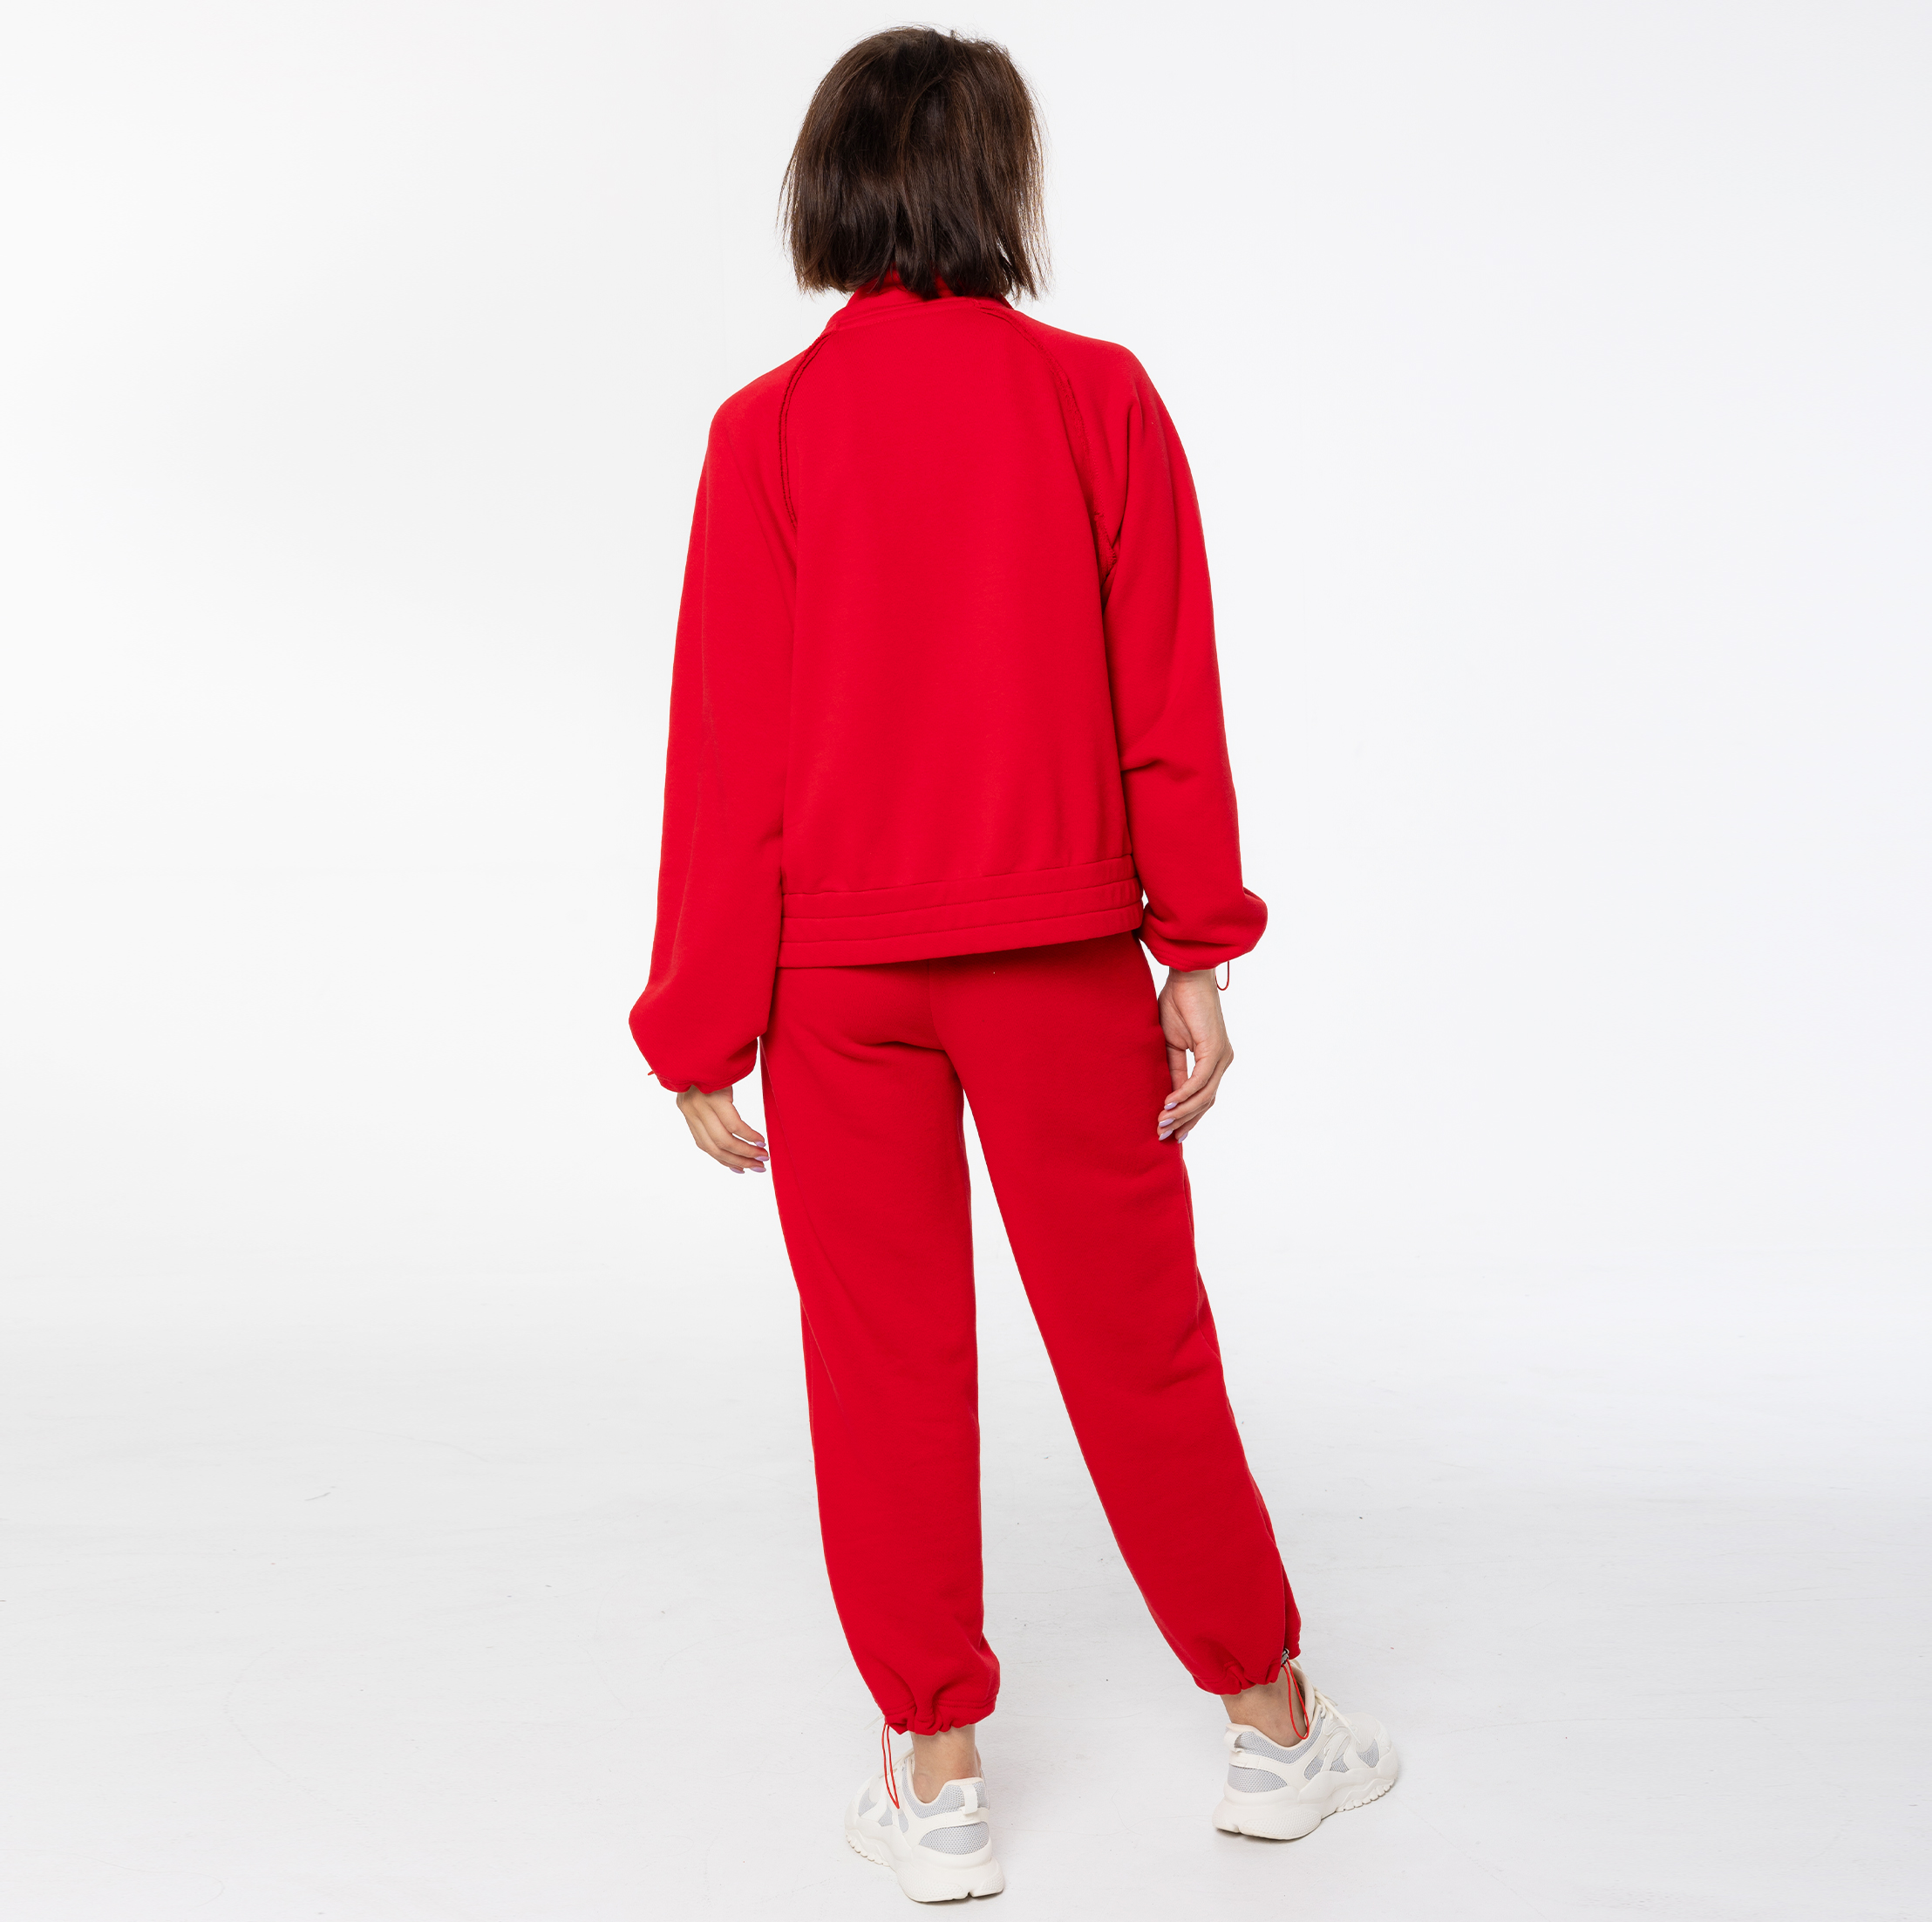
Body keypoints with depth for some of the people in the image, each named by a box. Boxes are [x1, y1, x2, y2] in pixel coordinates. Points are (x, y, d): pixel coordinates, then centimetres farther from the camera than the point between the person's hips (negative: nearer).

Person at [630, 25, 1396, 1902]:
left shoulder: (769, 429, -6)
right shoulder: (1101, 400, -5)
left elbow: (727, 754, -6)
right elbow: (1168, 712, -4)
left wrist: (707, 1030, -1)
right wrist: (1198, 956, 5)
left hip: (835, 969, 0)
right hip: (1060, 957, 0)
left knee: (884, 1361, 11)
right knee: (1137, 1336, 13)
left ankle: (936, 1780, 22)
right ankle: (1274, 1726, 29)